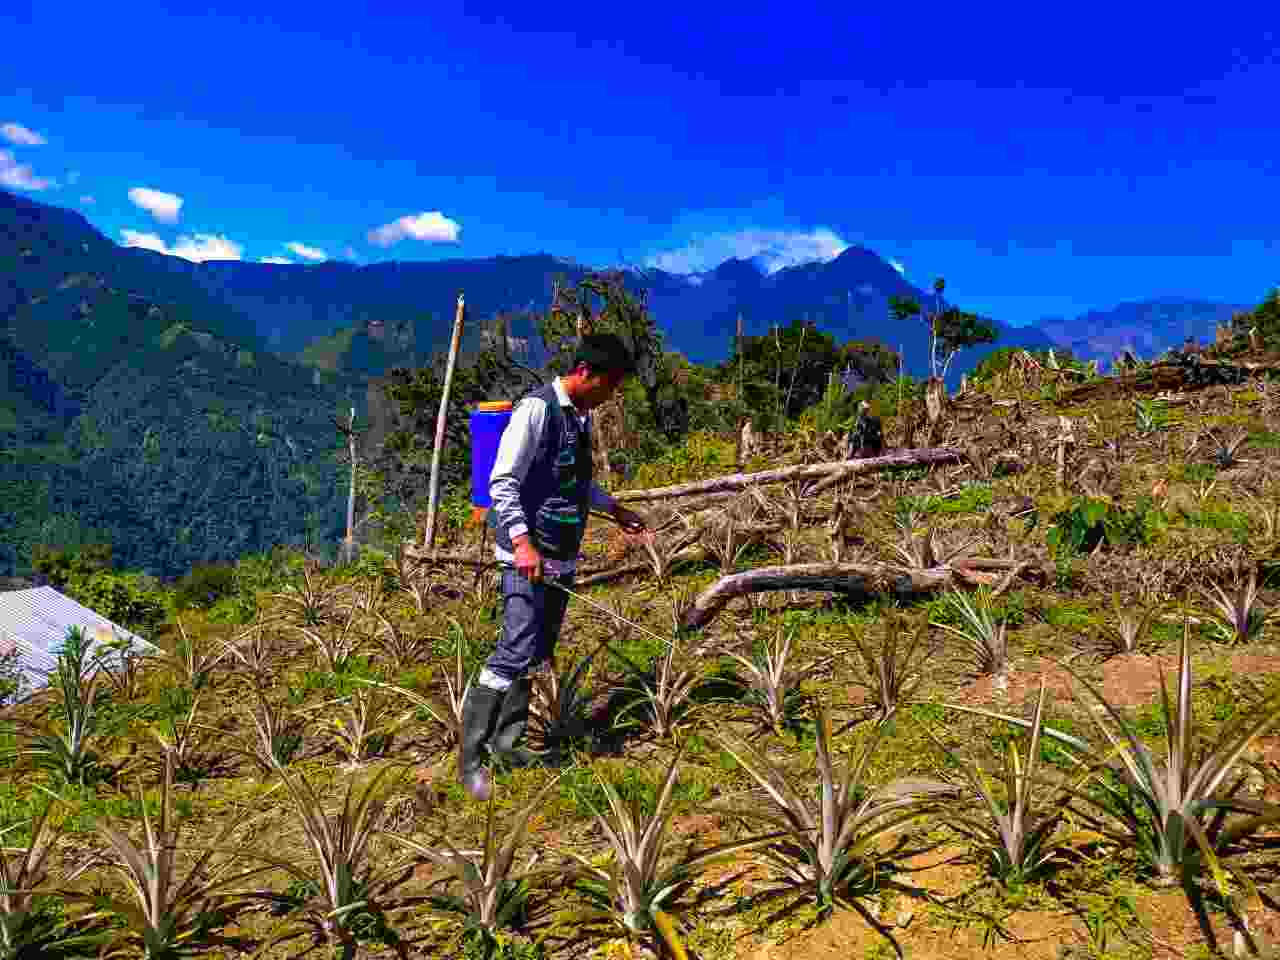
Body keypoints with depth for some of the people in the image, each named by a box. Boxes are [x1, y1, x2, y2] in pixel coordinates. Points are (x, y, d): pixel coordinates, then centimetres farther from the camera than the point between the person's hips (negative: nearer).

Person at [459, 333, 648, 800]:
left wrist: (615, 509, 30)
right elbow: (502, 483, -15)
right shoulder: (536, 410, -12)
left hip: (562, 557, 9)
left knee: (538, 654, 11)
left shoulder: (581, 415, 14)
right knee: (515, 653, -11)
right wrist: (521, 540, -25)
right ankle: (470, 757, 0)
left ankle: (506, 740, 23)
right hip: (529, 554, -9)